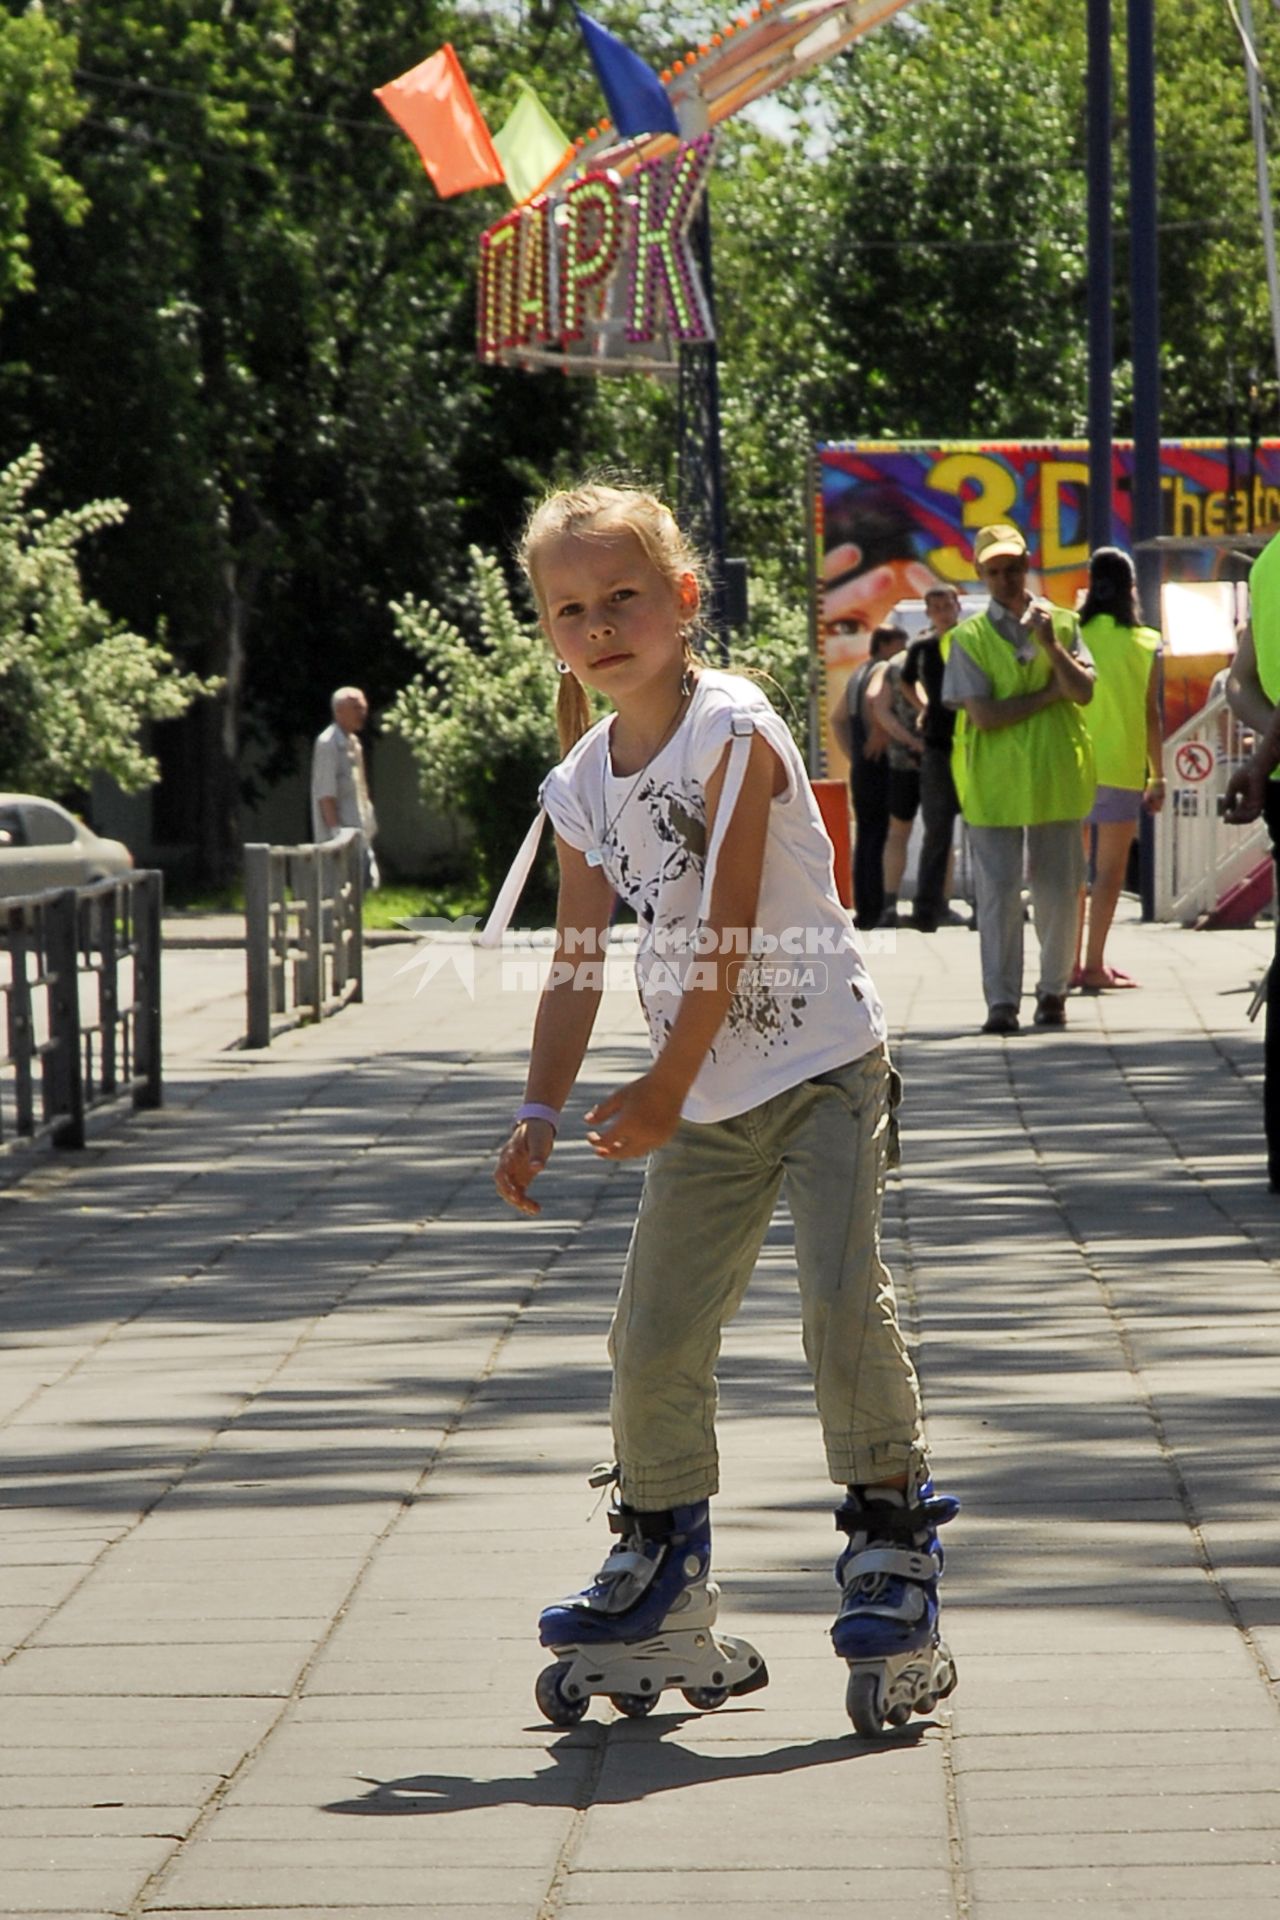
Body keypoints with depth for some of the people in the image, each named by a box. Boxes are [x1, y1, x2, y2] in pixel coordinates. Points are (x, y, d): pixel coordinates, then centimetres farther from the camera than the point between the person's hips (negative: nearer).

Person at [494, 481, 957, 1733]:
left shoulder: (731, 731, -15)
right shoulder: (583, 783, 5)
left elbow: (728, 930, -18)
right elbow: (576, 964, 10)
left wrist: (665, 1086, -17)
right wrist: (539, 1113, 3)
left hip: (823, 1068, -6)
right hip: (703, 1103, 6)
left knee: (843, 1303, -16)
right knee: (653, 1335, 5)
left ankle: (892, 1545, -2)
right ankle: (660, 1550, 24)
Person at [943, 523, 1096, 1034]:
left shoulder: (1061, 624, 8)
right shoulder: (970, 637, 0)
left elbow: (1084, 693, -4)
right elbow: (983, 714, -10)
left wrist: (1050, 646, -18)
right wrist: (1052, 691, -8)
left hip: (1056, 776, 2)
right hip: (995, 781, -2)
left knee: (1058, 890, 7)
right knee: (997, 891, -6)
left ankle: (1053, 992, 19)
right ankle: (1001, 1000, -4)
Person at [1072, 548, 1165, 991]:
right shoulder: (1144, 644, -3)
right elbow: (1151, 715, -1)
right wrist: (1158, 776, 6)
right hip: (1122, 768, -2)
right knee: (1110, 869, 1)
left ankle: (1071, 962, 13)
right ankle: (1095, 965, -5)